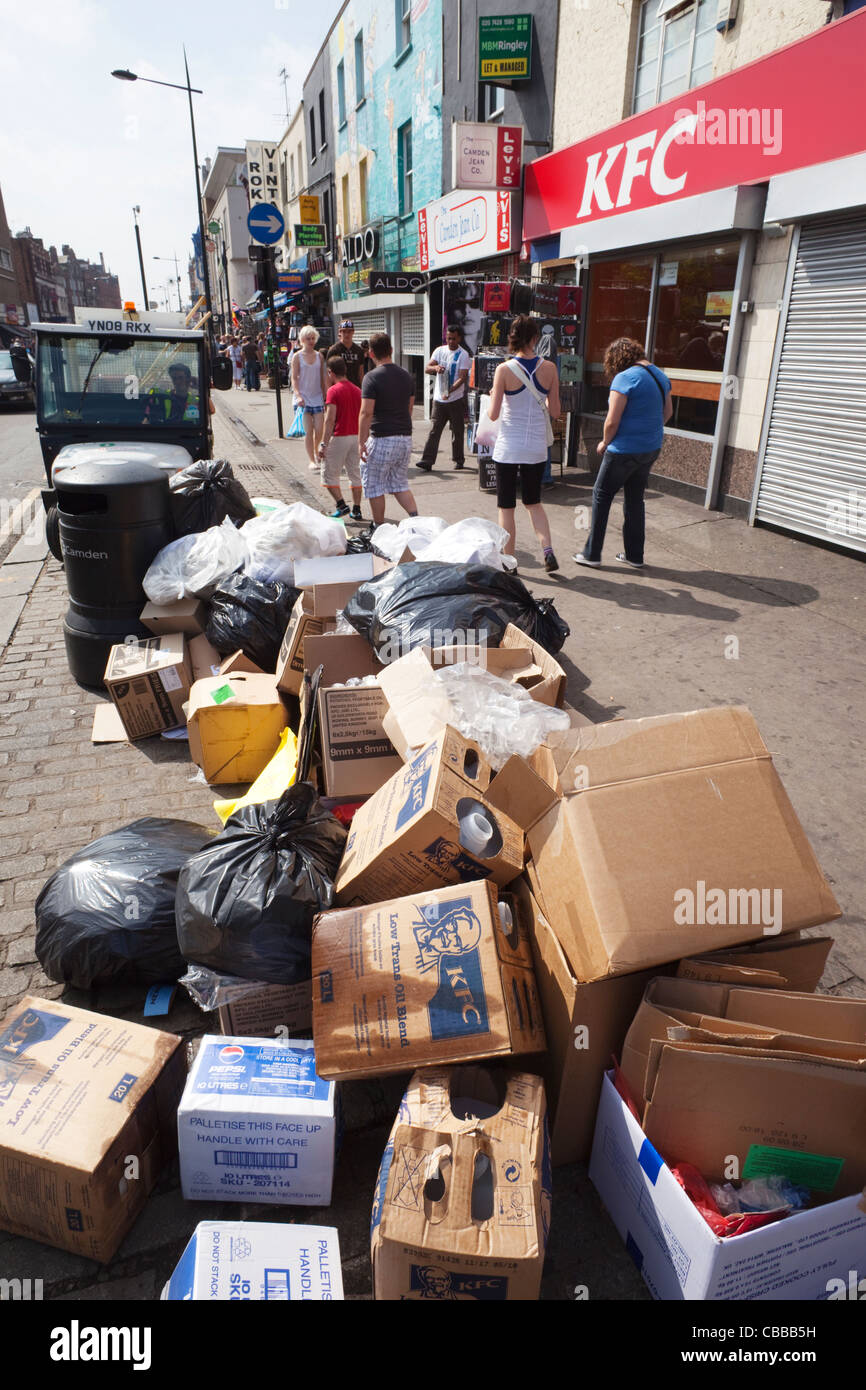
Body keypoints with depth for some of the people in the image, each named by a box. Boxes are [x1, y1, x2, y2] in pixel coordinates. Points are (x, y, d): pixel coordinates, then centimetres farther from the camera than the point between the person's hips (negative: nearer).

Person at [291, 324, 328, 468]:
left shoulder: (319, 356, 9)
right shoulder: (297, 356, -1)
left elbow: (323, 378, 12)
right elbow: (294, 378, -5)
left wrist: (326, 396, 9)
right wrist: (298, 395, -18)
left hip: (317, 397, 3)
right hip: (304, 398, -3)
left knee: (319, 430, -1)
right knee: (308, 431, -4)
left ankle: (316, 451, 28)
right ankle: (312, 460, 4)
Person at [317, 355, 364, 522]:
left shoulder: (333, 391, -11)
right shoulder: (357, 390, 9)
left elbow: (330, 419, -17)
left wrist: (323, 444, -16)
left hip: (339, 437, -6)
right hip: (356, 436, 6)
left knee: (329, 473, 6)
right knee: (355, 474, 11)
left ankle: (342, 505, -3)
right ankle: (356, 510, 12)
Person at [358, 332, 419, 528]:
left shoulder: (372, 378, -12)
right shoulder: (407, 376, 8)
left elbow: (366, 412, -17)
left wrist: (361, 442, -14)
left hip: (382, 439, -6)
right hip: (405, 438, 6)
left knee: (374, 486, 8)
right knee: (399, 484, 17)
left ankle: (379, 528, 14)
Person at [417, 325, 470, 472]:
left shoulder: (463, 354, -4)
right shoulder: (439, 351, 9)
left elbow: (463, 377, -13)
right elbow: (427, 368, 3)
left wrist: (450, 391, -28)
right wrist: (435, 368, -22)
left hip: (456, 399, -2)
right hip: (439, 399, 3)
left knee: (458, 431, 6)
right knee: (434, 431, -2)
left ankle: (458, 460, 19)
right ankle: (427, 461, -6)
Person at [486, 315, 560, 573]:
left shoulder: (504, 369, -12)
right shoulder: (549, 368, -4)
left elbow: (493, 414, -10)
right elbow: (555, 410, 3)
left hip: (509, 447, -3)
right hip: (537, 447, 3)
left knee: (506, 507, 9)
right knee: (533, 502, 20)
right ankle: (548, 550, 5)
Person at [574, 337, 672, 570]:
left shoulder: (624, 378, -16)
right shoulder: (659, 374, 8)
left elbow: (612, 422, -19)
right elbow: (667, 412, 18)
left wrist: (605, 443, -2)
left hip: (625, 450, -8)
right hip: (652, 448, 8)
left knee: (601, 497, 6)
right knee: (635, 500, 16)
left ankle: (592, 553, 9)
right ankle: (634, 555, 21)